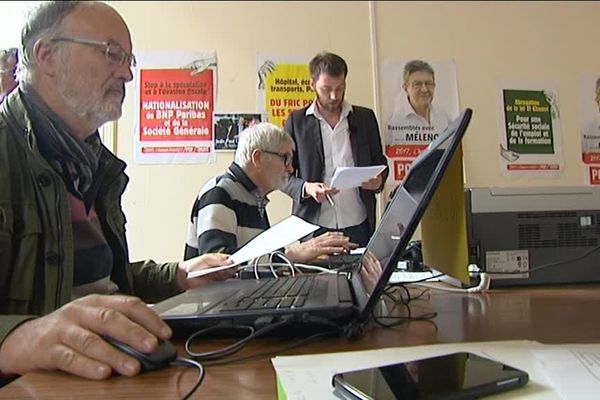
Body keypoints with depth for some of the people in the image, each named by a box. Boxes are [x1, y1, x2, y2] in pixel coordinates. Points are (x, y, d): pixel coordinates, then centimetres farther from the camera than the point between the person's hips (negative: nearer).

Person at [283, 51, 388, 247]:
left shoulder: (365, 117, 9)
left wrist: (379, 179, -8)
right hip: (315, 226, -1)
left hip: (358, 224, 2)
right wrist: (306, 188, -16)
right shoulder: (296, 121, 4)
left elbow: (379, 162, 15)